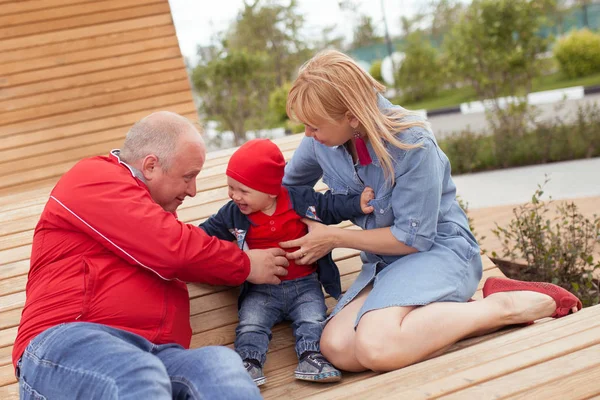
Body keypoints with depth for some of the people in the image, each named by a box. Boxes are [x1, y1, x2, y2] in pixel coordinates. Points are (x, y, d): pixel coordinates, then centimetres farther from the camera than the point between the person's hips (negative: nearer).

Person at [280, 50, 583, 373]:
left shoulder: (412, 145, -23)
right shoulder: (321, 141, -4)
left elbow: (414, 237, -16)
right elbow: (287, 186, 17)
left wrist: (333, 238, -12)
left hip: (439, 251, -6)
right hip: (385, 260, 6)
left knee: (375, 348, -35)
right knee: (337, 348, -23)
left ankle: (505, 306, -18)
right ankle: (447, 316, -12)